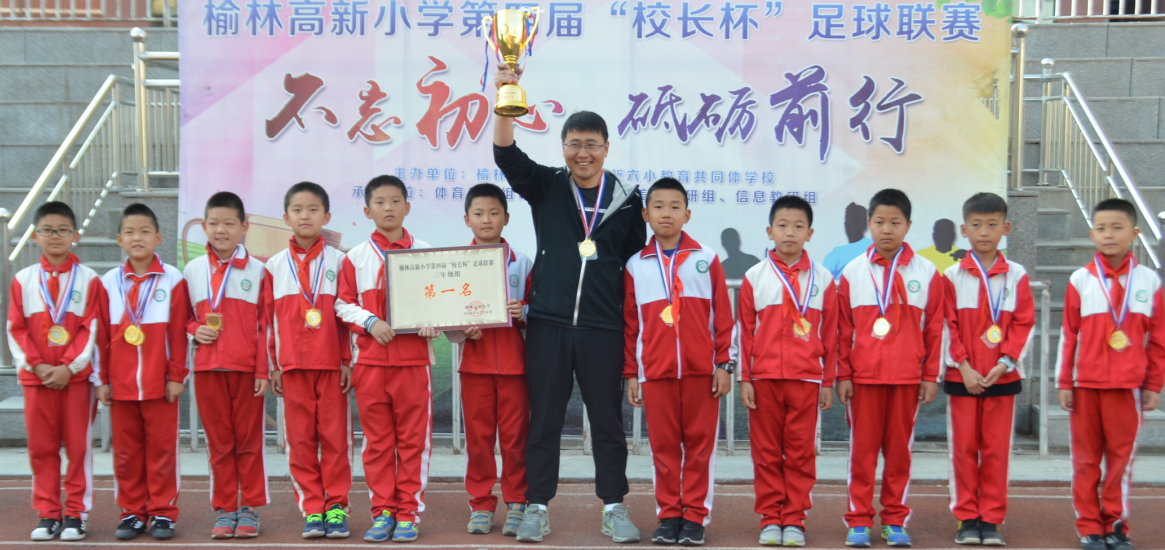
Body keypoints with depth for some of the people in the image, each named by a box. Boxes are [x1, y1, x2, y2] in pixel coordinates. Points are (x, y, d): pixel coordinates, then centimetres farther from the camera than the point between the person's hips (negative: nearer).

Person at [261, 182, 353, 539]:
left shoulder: (338, 262, 4)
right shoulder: (275, 266, 8)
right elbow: (268, 320, 9)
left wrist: (348, 362, -1)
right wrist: (272, 367, 5)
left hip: (332, 363, -1)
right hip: (293, 364, 1)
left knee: (335, 436, 1)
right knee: (300, 439, 3)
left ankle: (336, 506, 9)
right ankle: (312, 509, 11)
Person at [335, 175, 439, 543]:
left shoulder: (425, 252, 5)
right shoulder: (356, 257, 5)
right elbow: (343, 304, 5)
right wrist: (371, 322, -11)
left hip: (414, 357, 0)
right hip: (370, 358, 1)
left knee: (413, 439, 2)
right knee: (377, 439, 6)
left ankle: (408, 513, 11)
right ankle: (383, 511, 15)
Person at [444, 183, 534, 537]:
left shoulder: (522, 263, 4)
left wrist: (524, 312, -14)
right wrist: (464, 330, -15)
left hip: (514, 362, 0)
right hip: (475, 362, 1)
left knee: (515, 436, 3)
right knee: (478, 436, 5)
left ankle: (517, 504, 12)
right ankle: (481, 505, 15)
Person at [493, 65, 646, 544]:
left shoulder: (626, 199, 5)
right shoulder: (545, 188, 4)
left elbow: (637, 262, 11)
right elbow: (508, 156, -12)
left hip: (604, 328, 0)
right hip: (548, 324, 0)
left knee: (608, 420, 7)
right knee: (543, 420, 6)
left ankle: (614, 509, 18)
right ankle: (537, 508, 17)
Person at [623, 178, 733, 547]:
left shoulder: (706, 260, 3)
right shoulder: (636, 265, 6)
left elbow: (723, 318, 4)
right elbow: (629, 325, 8)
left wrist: (724, 365, -1)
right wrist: (630, 373, 6)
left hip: (701, 370, -1)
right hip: (655, 371, 1)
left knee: (700, 444, 3)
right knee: (663, 446, 5)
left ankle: (695, 517, 12)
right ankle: (669, 516, 15)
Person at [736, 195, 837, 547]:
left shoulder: (822, 279, 5)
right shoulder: (755, 277, 4)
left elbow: (830, 335, 6)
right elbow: (745, 332, 4)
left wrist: (828, 382, 4)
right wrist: (744, 379, 0)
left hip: (807, 379, 0)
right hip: (764, 378, 0)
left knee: (801, 451, 3)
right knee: (766, 451, 5)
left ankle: (794, 519, 12)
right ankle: (770, 518, 13)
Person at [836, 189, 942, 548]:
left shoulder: (926, 272, 2)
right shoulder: (853, 271, 2)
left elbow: (934, 329, 3)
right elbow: (843, 329, 3)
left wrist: (931, 376, 1)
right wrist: (842, 374, 0)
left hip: (907, 378, 0)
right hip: (863, 377, 0)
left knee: (899, 448, 7)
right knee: (863, 449, 4)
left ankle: (895, 521, 17)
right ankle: (859, 521, 11)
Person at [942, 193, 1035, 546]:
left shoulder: (1016, 276, 2)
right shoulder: (953, 276, 0)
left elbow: (1024, 325, -1)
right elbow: (947, 327, -2)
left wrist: (1003, 364, -11)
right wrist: (964, 367, -10)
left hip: (1002, 376, 0)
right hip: (962, 377, 0)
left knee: (996, 449, 4)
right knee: (963, 448, 3)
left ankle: (991, 520, 13)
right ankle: (967, 519, 12)